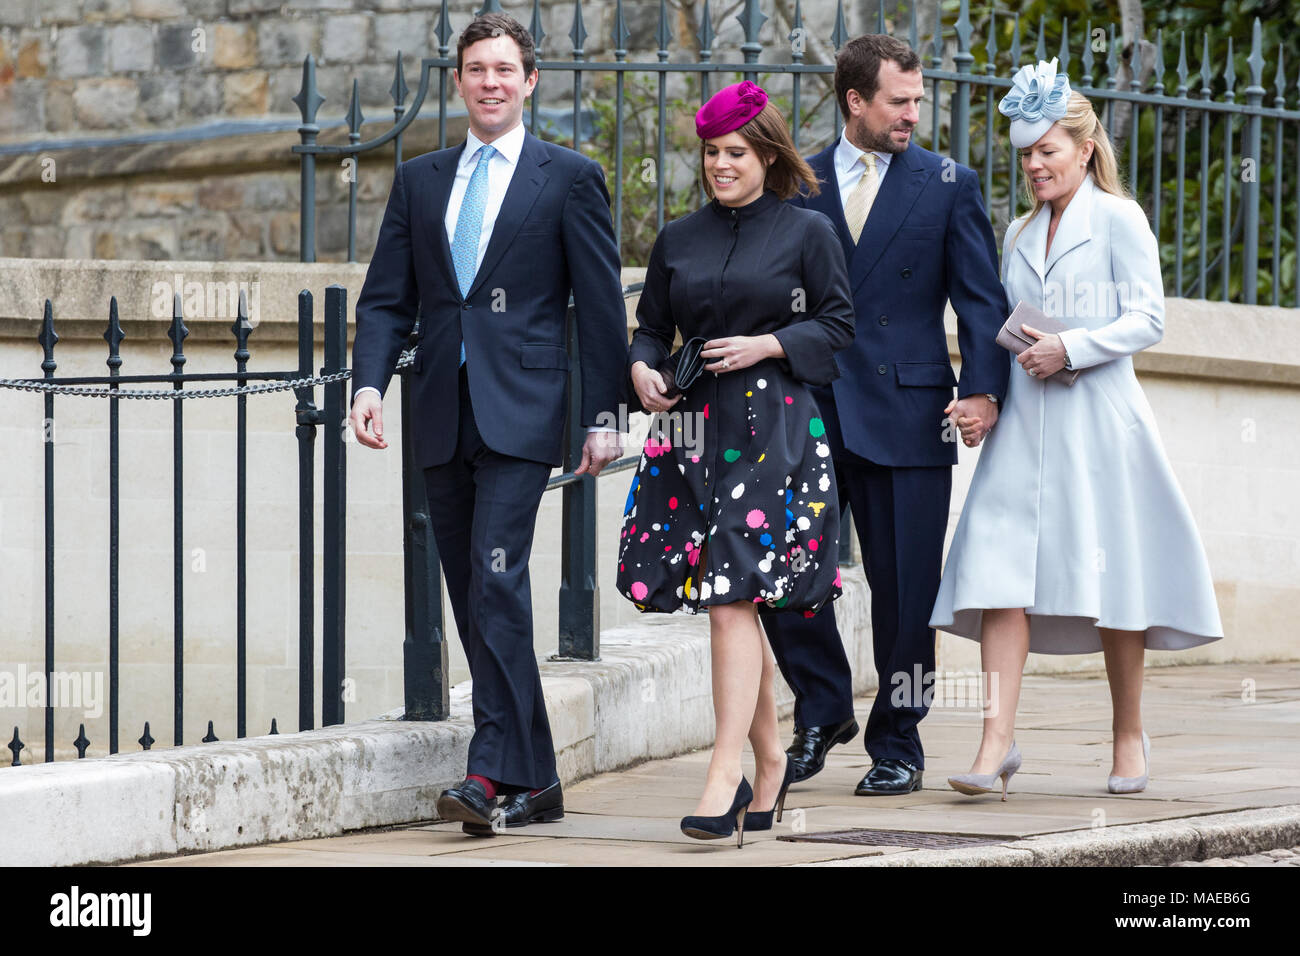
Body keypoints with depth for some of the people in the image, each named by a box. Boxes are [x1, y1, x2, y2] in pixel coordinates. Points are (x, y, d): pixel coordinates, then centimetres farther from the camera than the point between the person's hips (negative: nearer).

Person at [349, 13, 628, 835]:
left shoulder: (570, 179, 2)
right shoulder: (419, 182, 15)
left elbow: (601, 306, 1)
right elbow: (387, 298, 12)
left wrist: (605, 417, -3)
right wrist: (370, 382, -5)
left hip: (520, 415, -5)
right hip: (442, 418, 5)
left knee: (497, 580, -18)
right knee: (473, 602, 6)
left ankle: (496, 772, -21)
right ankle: (536, 780, 13)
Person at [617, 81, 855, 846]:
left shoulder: (808, 232, 1)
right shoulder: (679, 239, 12)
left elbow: (837, 326, 2)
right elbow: (652, 325, 17)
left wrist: (768, 345, -12)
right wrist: (642, 369, -3)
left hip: (772, 430, -5)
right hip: (693, 427, 5)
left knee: (734, 597, -14)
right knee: (733, 605, 10)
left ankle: (726, 775, -17)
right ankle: (770, 761, 25)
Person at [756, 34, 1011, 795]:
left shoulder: (949, 185, 5)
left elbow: (981, 298, 0)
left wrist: (984, 388, -14)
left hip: (907, 412, -2)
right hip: (809, 411, 2)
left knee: (906, 590, 1)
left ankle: (897, 746, 14)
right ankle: (824, 710, 16)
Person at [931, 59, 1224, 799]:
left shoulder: (1119, 219, 1)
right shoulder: (1020, 234, 18)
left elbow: (1148, 320, -5)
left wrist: (1072, 348, -17)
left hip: (1097, 419, -5)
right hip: (1024, 425, 5)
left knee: (1111, 576, 2)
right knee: (1001, 573, -9)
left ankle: (1130, 737, 16)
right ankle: (998, 742, -15)